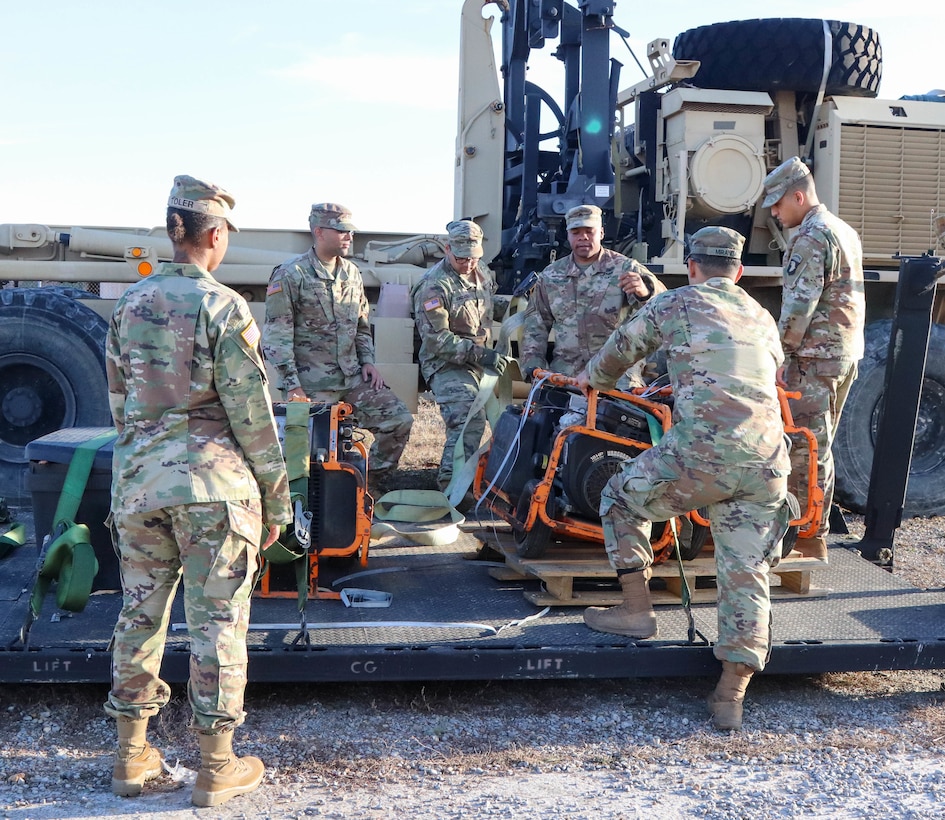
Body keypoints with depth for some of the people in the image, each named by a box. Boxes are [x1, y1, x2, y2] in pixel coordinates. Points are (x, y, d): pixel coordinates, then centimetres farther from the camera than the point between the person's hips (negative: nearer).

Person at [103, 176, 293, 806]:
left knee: (141, 614, 14)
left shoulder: (130, 305, 9)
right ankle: (217, 769, 12)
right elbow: (251, 412, -10)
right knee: (218, 621, 3)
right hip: (213, 481, -5)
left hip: (140, 479, 6)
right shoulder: (223, 307, -9)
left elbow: (119, 399, 15)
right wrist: (277, 495, -3)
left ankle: (131, 756, 24)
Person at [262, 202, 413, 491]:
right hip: (312, 384, -6)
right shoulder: (290, 275, -7)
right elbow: (276, 337, -10)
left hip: (353, 377, 6)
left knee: (399, 421, -2)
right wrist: (292, 386, -16)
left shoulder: (352, 273, 13)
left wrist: (367, 361, 9)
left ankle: (372, 486, 13)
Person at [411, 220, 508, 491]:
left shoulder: (481, 275, 11)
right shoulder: (434, 286, -16)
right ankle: (451, 484, -24)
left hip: (477, 363, 9)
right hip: (447, 365, -9)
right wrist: (478, 353, -25)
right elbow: (436, 338, -21)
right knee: (469, 421, -25)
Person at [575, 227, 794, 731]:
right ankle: (731, 695, 7)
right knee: (747, 576, 9)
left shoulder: (676, 303, 10)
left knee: (621, 499, 19)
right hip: (767, 463, 5)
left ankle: (636, 610, 20)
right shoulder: (763, 318, 25)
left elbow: (622, 348, 21)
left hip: (702, 450, -5)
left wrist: (591, 378, 43)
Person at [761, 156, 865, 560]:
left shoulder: (811, 238, -14)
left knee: (807, 447, -5)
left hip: (815, 357, -10)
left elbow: (799, 304, -20)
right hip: (846, 353, 10)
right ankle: (815, 529, 23)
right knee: (819, 445, 15)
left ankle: (810, 540, -1)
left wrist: (778, 354, -15)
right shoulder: (845, 231, 18)